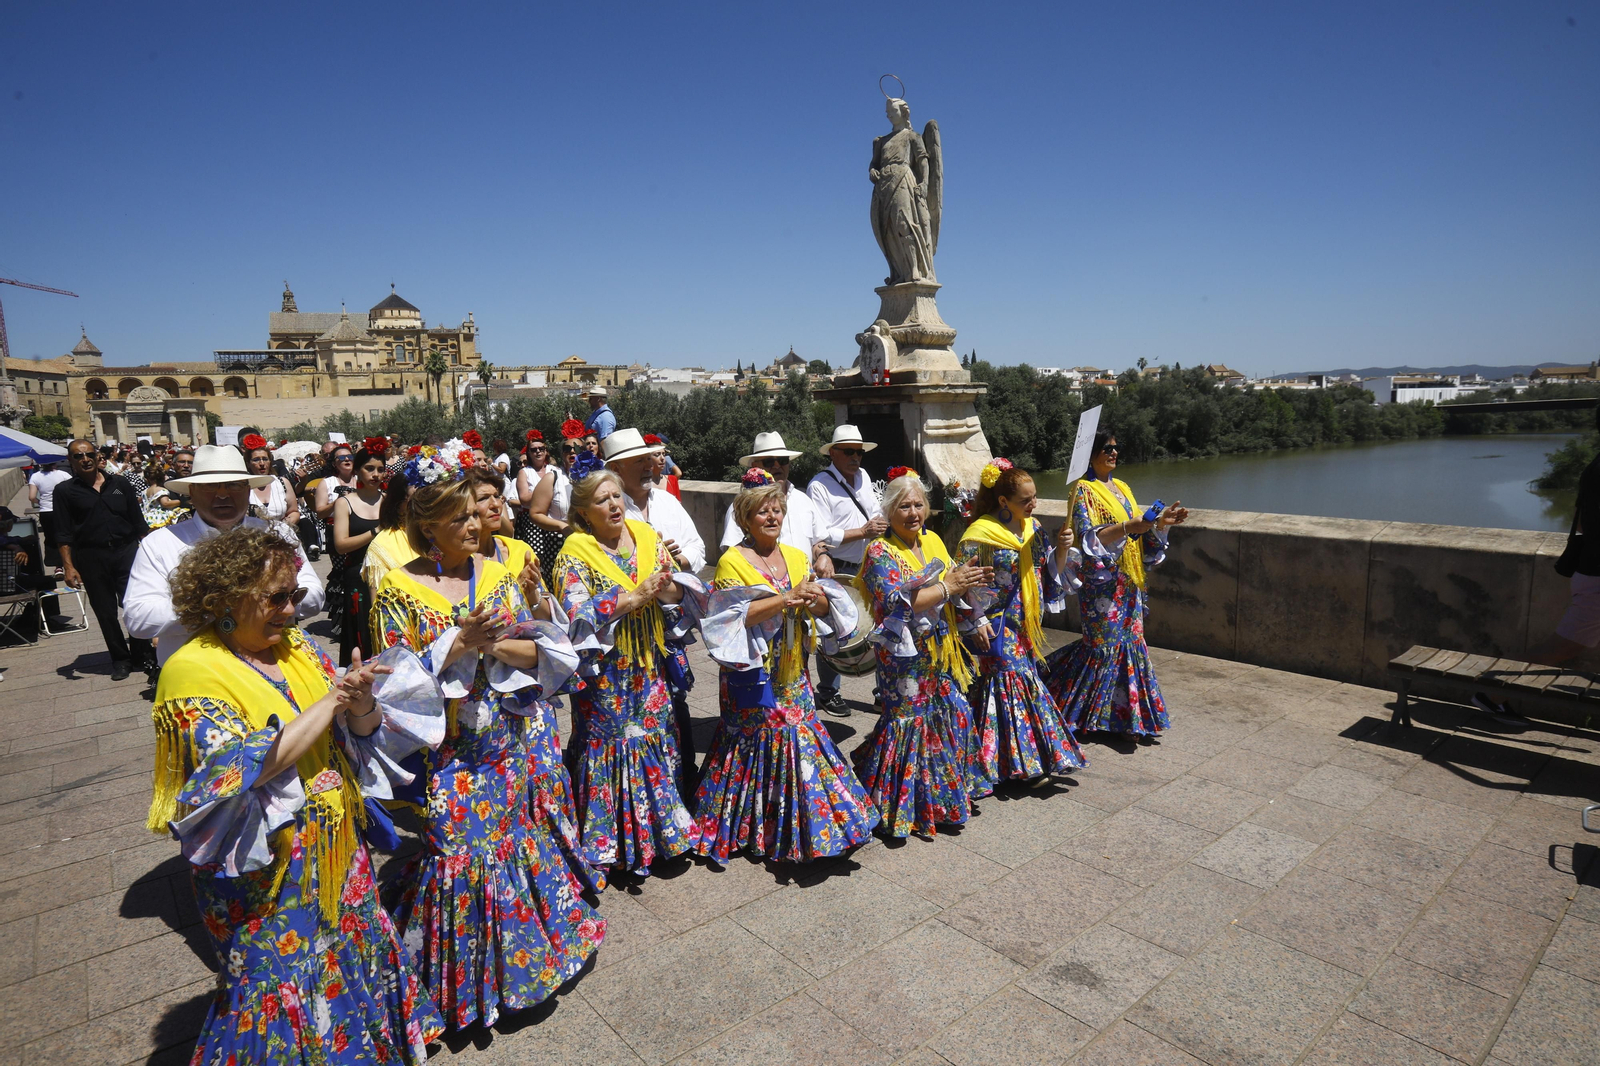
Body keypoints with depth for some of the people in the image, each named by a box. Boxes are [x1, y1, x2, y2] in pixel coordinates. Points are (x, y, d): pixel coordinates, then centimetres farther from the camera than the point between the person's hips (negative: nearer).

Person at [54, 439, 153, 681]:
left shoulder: (120, 484, 9)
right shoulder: (65, 491, 4)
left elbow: (139, 523, 10)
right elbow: (64, 534, 0)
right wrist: (68, 566, -7)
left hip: (127, 552, 0)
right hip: (90, 558, 0)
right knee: (105, 612, 6)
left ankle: (142, 655, 10)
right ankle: (120, 659, 18)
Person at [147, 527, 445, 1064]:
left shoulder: (296, 647, 0)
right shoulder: (192, 671, -17)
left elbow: (364, 733, 0)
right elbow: (241, 771, -26)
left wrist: (362, 705, -22)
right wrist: (330, 702, -27)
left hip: (336, 848, 6)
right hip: (264, 869, -6)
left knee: (353, 958, 21)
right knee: (283, 984, 11)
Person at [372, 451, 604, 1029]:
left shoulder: (497, 573, 2)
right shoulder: (398, 589, -7)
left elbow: (546, 649, 0)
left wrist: (493, 646, -17)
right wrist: (458, 644, -21)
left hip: (517, 738, 3)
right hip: (451, 752, -3)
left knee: (527, 838, 12)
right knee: (462, 847, 4)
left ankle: (535, 942, 35)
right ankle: (472, 977, 27)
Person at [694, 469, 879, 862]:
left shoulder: (797, 557, 10)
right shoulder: (733, 561, -8)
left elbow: (825, 608, 8)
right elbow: (734, 616, -19)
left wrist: (815, 598, -16)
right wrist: (787, 599, -23)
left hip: (793, 672, 6)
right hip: (754, 672, -5)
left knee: (800, 738, 9)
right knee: (755, 744, 0)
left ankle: (793, 826, 26)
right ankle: (747, 826, 19)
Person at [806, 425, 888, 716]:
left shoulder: (863, 476, 11)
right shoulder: (819, 486, -11)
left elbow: (876, 512, 23)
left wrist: (880, 522, 0)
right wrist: (863, 532, -19)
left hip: (869, 569, 6)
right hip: (838, 572, -6)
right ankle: (828, 693, 23)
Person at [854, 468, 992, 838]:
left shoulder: (933, 541, 8)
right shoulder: (880, 551, -13)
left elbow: (951, 591, 14)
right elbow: (897, 604, -24)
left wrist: (966, 578, -8)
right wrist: (948, 587, -23)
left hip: (941, 651, 7)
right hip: (904, 657, -7)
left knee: (951, 715, 12)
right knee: (909, 720, -1)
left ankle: (942, 795, 32)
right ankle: (903, 808, 16)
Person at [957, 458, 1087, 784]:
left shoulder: (1034, 528, 4)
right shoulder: (980, 534, -18)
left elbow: (1052, 571, 10)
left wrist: (1061, 548, -9)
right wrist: (977, 623, -17)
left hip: (1025, 623, 7)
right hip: (996, 627, -7)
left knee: (1027, 678, 16)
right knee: (1004, 683, -4)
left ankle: (1030, 751, 31)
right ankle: (1002, 757, 10)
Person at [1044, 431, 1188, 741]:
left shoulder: (1122, 489, 14)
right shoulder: (1083, 490, -9)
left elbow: (1141, 530, 15)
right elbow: (1089, 538, -20)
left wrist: (1161, 521, -3)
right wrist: (1128, 527, -32)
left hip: (1128, 581, 7)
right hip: (1100, 580, -7)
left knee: (1129, 641, 9)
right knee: (1105, 642, -3)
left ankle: (1130, 719, 18)